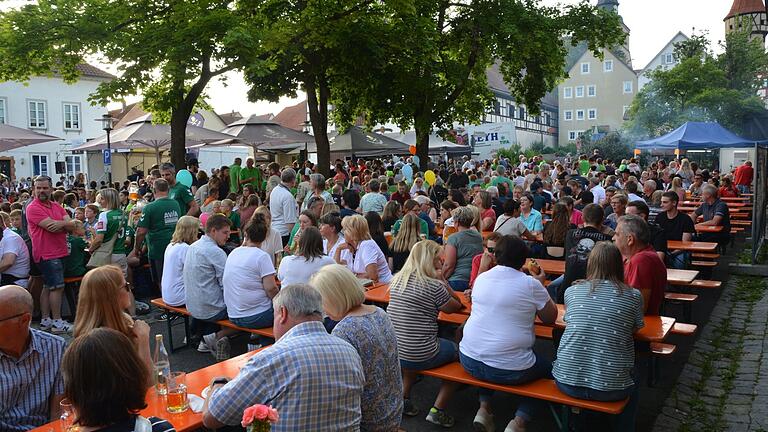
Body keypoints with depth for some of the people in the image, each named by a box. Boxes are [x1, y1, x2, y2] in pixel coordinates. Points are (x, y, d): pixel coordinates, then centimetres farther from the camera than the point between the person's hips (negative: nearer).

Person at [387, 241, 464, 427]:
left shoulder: (397, 280, 5)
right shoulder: (433, 285, -15)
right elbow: (455, 307, 1)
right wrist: (442, 281, -3)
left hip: (392, 352, 6)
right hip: (420, 357, -6)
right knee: (457, 350, 19)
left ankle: (403, 397, 28)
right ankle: (437, 410, 15)